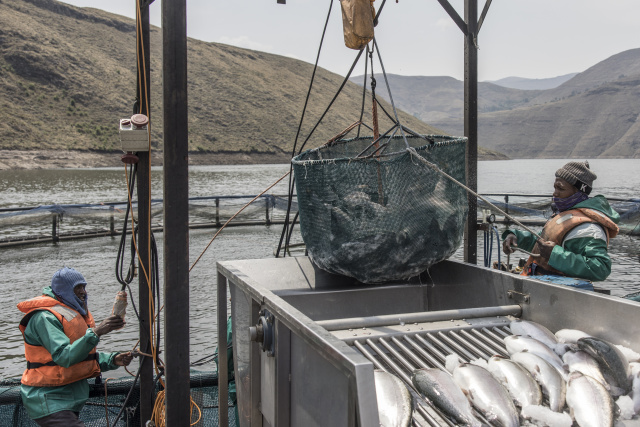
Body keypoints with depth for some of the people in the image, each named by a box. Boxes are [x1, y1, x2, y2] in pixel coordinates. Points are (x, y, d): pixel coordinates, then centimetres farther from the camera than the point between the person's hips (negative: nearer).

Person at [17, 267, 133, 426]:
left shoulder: (76, 313, 13)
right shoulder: (45, 318, -16)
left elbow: (86, 356, 16)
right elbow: (64, 357, -29)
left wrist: (113, 360, -1)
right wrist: (95, 332, -35)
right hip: (47, 400, -9)